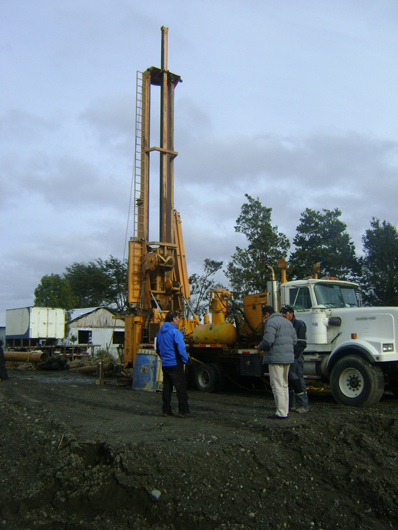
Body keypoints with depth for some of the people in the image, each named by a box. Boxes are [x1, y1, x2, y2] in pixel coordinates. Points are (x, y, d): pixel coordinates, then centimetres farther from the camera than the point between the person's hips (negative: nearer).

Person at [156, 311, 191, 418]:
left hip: (164, 364, 8)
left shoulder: (160, 333, 12)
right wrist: (185, 360, -6)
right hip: (175, 364, -8)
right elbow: (181, 348, -19)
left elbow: (158, 349, 19)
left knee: (167, 387, 13)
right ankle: (183, 411, 0)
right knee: (181, 387, -2)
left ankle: (166, 410, 16)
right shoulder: (175, 332, -14)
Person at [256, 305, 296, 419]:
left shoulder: (271, 322, -11)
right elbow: (294, 340, 17)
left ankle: (281, 413, -3)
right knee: (284, 385, 17)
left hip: (275, 358, -9)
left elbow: (268, 341, -21)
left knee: (277, 386, -4)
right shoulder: (287, 322, 18)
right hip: (288, 357, 9)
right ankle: (285, 411, 22)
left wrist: (260, 347, -3)